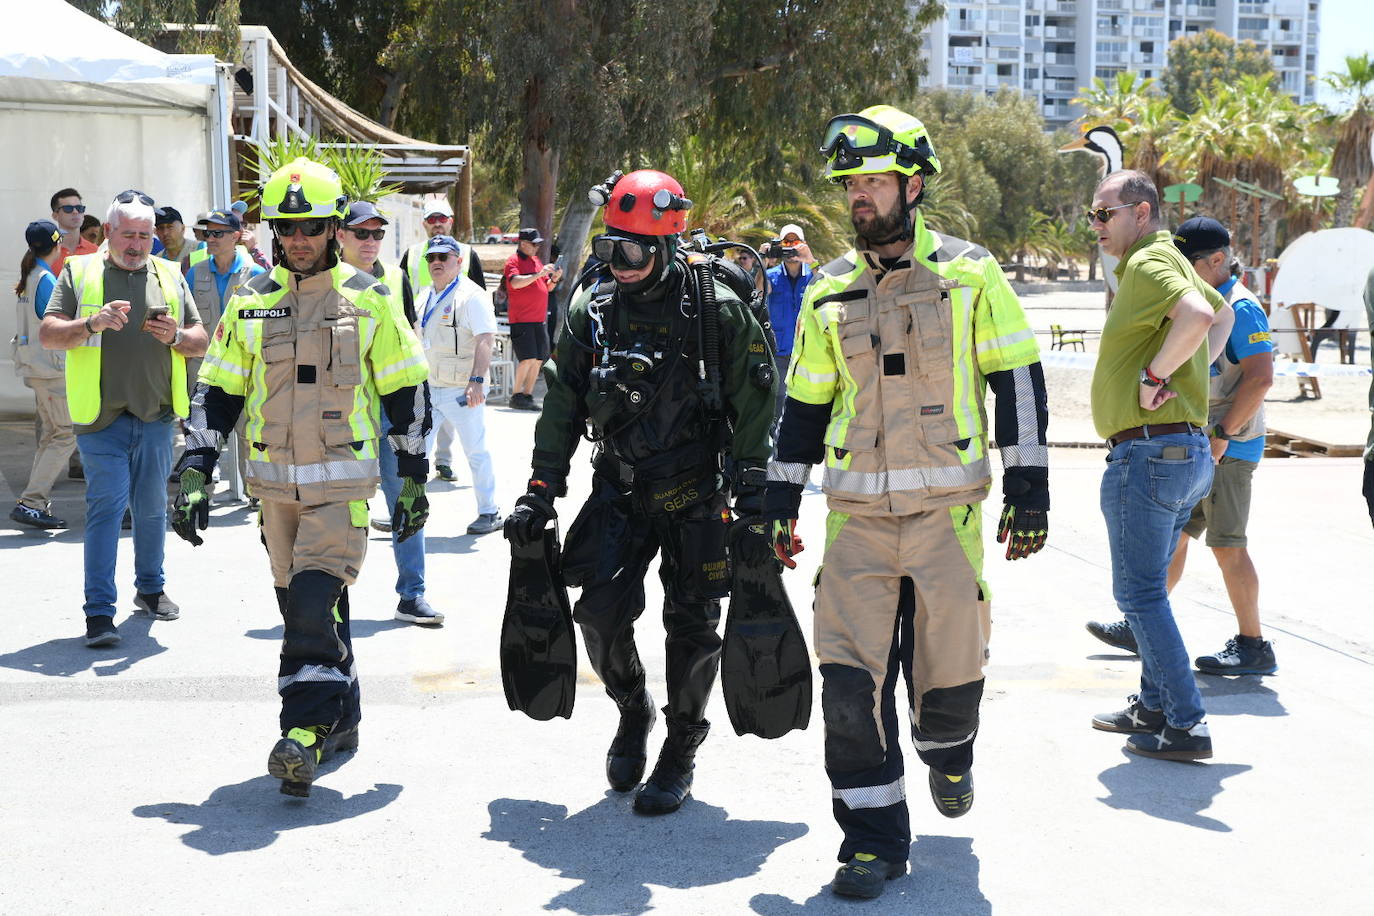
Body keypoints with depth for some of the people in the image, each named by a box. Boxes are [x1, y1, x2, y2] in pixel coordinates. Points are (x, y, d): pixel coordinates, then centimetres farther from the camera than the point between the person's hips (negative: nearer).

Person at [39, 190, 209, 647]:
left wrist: (176, 336, -10)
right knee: (105, 506, -9)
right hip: (101, 417, -3)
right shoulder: (79, 272, 5)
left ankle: (150, 588, 31)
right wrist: (91, 324, -20)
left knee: (152, 508, 13)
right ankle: (99, 612, -8)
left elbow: (200, 341, 13)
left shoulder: (170, 276, 13)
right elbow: (48, 333, -2)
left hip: (156, 416, 3)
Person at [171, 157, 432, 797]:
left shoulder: (367, 301, 0)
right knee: (300, 606, 11)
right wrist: (193, 474, 0)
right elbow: (216, 394, 9)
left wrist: (413, 480, 4)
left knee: (316, 603, -15)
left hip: (341, 484, -4)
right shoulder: (250, 304, 6)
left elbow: (405, 394, 5)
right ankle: (341, 721, 25)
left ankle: (305, 732, -12)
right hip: (274, 483, 4)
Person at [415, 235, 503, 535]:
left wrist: (476, 381, -31)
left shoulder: (471, 296, -10)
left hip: (461, 390, -7)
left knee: (476, 452, 0)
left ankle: (489, 513, 11)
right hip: (426, 388, 7)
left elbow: (485, 340, -20)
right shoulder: (424, 298, 14)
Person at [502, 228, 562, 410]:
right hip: (521, 319, -8)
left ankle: (528, 395, 10)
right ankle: (516, 396, -8)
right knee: (528, 358, -15)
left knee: (538, 359, 4)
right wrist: (539, 274, -24)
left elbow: (547, 288, 23)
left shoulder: (537, 261, 19)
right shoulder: (513, 261, -4)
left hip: (539, 319, 8)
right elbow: (516, 283, -21)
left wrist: (554, 279, 2)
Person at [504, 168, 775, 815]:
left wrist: (753, 496, -7)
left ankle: (680, 752, 21)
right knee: (600, 613, -8)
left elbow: (753, 404, -4)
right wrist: (540, 491, 4)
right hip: (618, 489, 3)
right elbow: (562, 405, 8)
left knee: (692, 627, 3)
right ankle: (632, 711, 22)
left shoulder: (716, 308, -9)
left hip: (695, 494, -3)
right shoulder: (590, 310, 2)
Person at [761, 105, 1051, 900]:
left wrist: (1029, 489, -4)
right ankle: (875, 836, 8)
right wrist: (782, 501, 15)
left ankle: (948, 752, 42)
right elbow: (805, 402, 16)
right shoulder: (829, 292, 9)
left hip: (947, 509, -2)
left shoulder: (970, 274, 0)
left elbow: (1018, 380, 1)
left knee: (950, 668, 7)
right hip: (856, 515, 2)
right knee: (851, 679, -5)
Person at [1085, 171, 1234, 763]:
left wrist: (1155, 374, -21)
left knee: (1140, 592, -5)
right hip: (1188, 449, 10)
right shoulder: (1171, 261, 18)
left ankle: (1185, 726, -4)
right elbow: (1223, 314, 36)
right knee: (1149, 586, 19)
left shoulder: (1147, 264, -14)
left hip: (1148, 451, -10)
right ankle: (1154, 705, 28)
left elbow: (1197, 316, -33)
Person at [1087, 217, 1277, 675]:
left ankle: (1253, 646, 2)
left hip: (1228, 448, -10)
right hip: (1195, 446, 10)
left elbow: (1260, 377, -23)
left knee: (1227, 545, -6)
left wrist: (1222, 434, -22)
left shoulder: (1241, 307, -14)